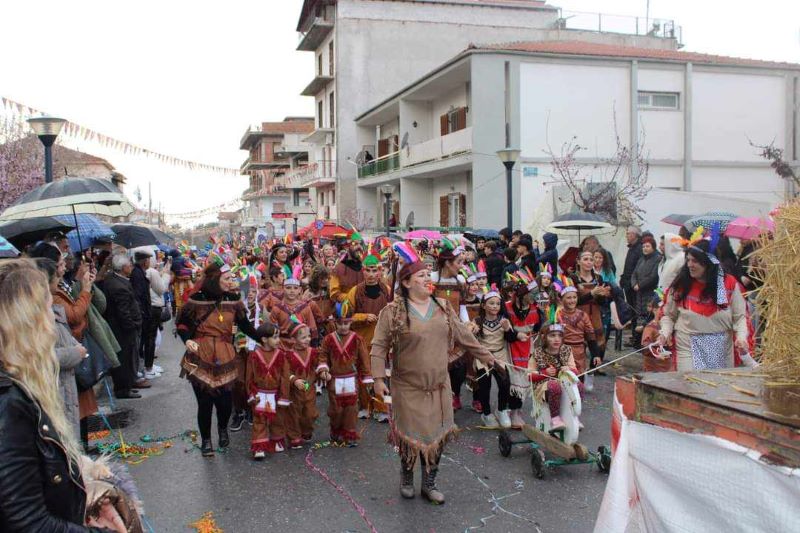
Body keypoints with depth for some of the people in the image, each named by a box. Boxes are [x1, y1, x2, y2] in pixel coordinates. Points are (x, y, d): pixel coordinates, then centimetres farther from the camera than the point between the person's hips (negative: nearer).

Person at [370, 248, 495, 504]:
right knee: (412, 435, 4)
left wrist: (485, 356, 18)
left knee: (437, 435, 10)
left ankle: (429, 483, 28)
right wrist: (379, 378, -15)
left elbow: (464, 336, 14)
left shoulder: (443, 308, 5)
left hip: (439, 387, 4)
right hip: (408, 389, -4)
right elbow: (379, 346, -9)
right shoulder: (393, 311, -10)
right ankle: (407, 477, 31)